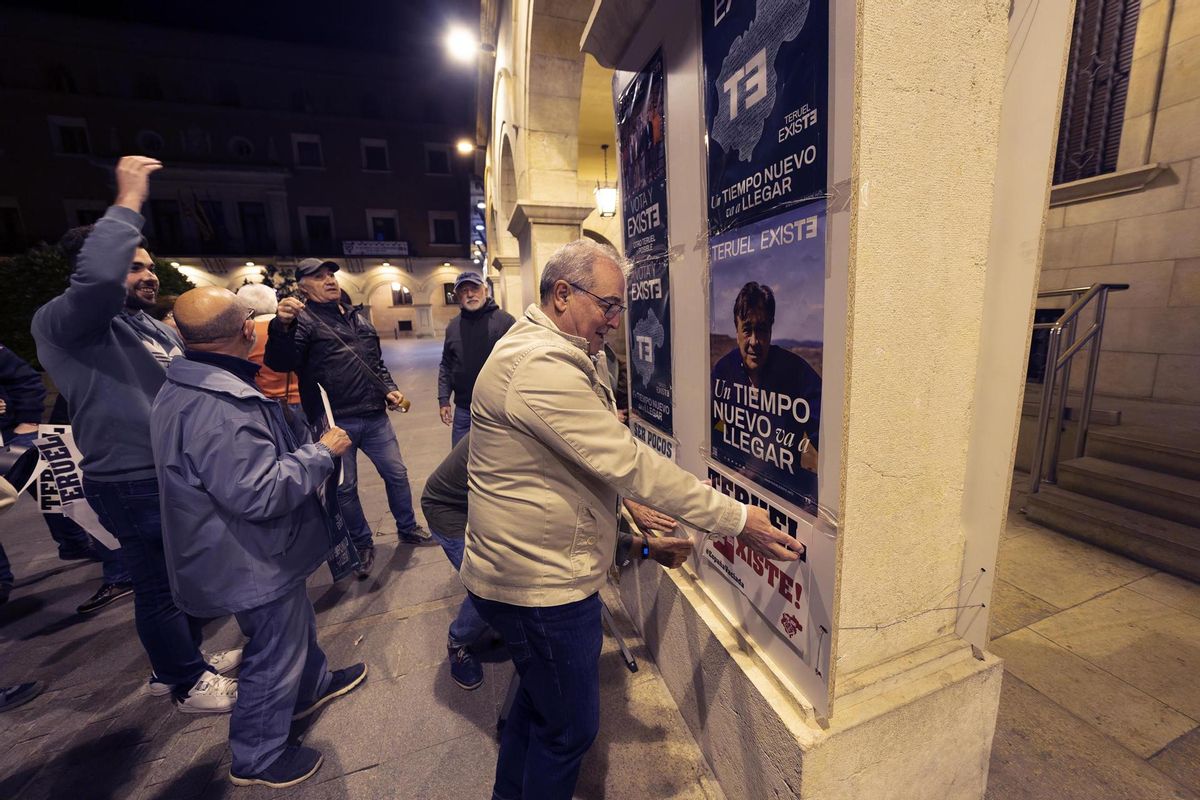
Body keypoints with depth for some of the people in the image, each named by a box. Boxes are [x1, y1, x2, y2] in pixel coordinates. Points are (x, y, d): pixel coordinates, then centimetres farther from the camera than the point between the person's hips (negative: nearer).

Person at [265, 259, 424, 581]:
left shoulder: (357, 316, 14)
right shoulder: (303, 319, -4)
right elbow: (280, 363, -19)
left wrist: (389, 389, 7)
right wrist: (282, 326, -36)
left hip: (373, 416, 5)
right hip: (334, 422, -5)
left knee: (396, 474, 11)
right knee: (345, 488, 9)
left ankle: (407, 528, 31)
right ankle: (362, 545, 28)